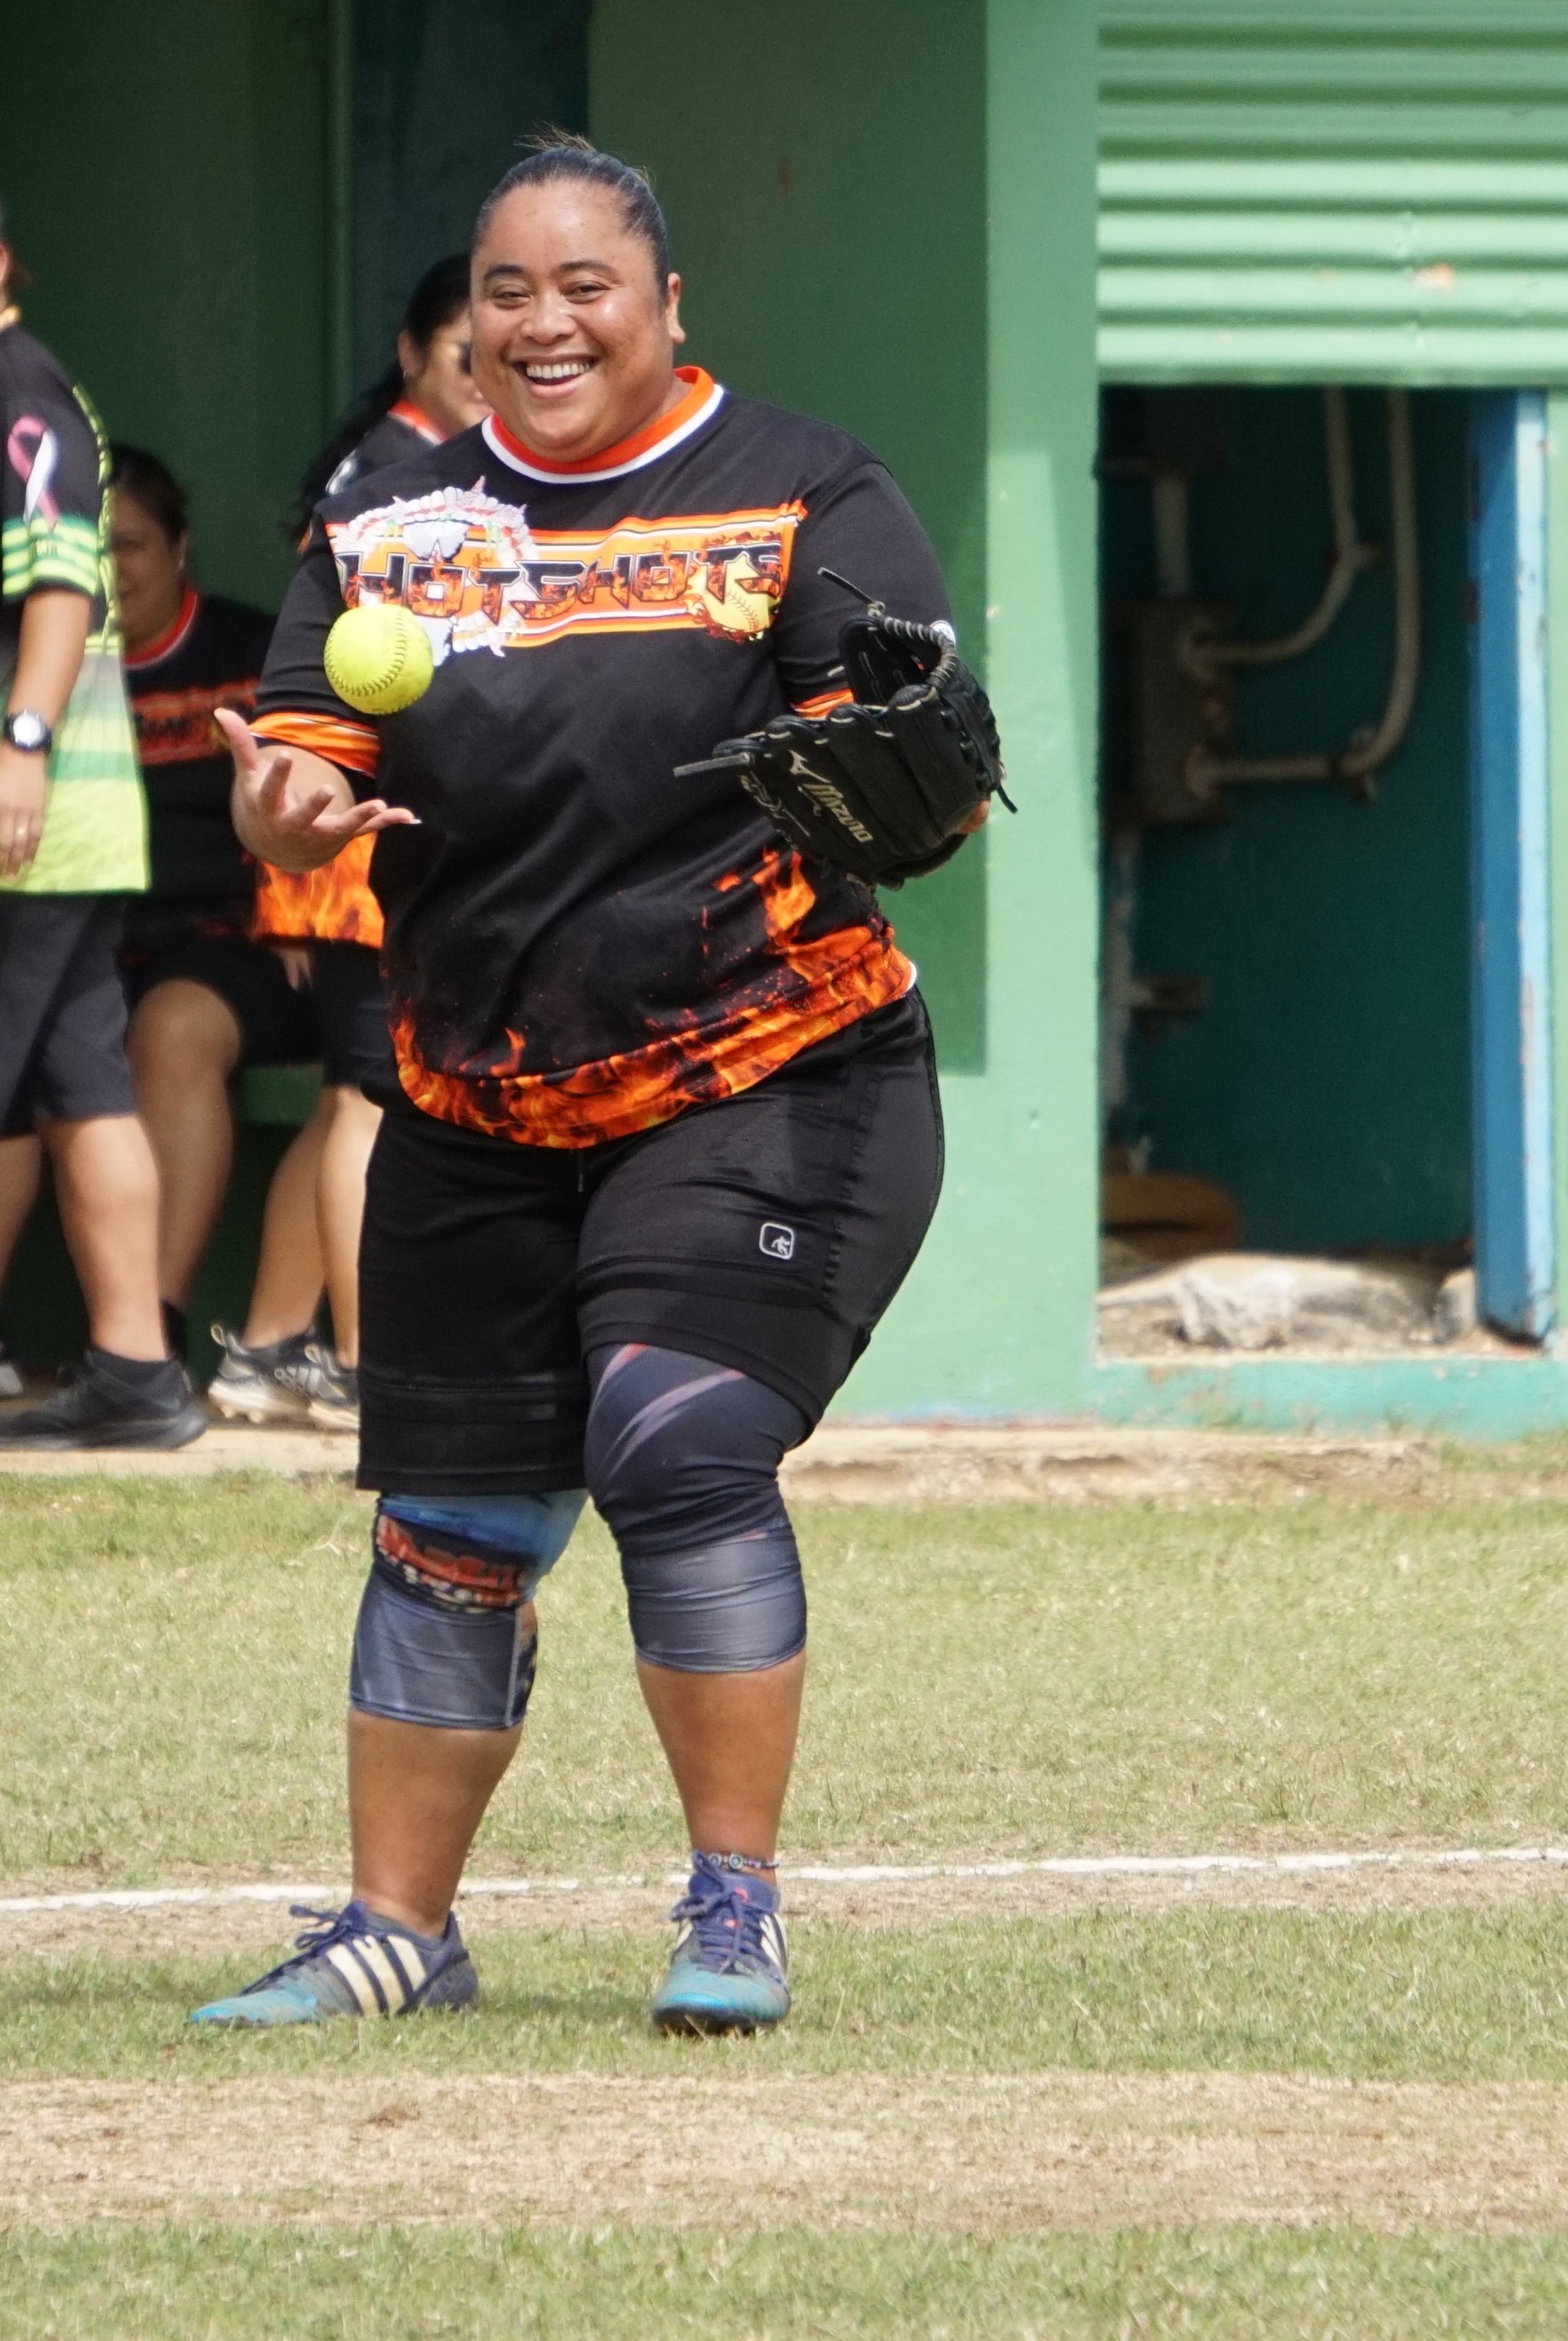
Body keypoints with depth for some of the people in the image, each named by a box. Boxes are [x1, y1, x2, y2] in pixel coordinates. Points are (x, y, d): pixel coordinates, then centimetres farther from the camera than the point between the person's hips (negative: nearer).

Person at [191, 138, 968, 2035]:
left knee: (678, 1448, -21)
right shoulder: (389, 526, 8)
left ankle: (736, 1912, -12)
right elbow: (295, 776, 4)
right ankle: (396, 1928, 19)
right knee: (450, 1525, 6)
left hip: (769, 1080, -4)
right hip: (478, 1124, 4)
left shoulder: (800, 499, -3)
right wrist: (295, 808, -20)